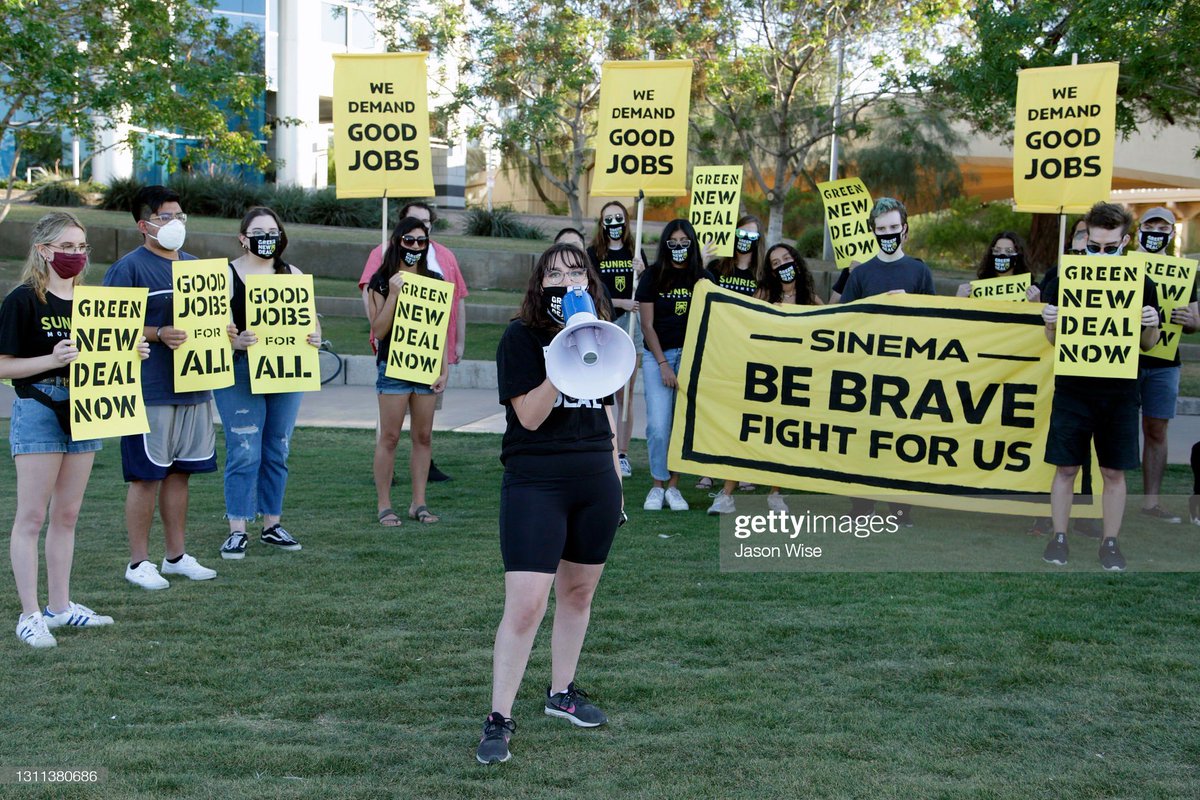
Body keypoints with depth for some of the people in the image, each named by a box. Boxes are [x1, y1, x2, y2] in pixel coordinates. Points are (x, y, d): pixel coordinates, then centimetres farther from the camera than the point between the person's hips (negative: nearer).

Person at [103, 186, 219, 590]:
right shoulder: (129, 267, -6)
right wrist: (159, 335, -24)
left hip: (193, 386, 7)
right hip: (150, 390, -6)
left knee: (179, 472, 13)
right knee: (147, 476, -1)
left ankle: (177, 555, 23)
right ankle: (138, 562, 9)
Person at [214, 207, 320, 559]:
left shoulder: (292, 275, 13)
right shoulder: (227, 275, -1)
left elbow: (310, 318, 15)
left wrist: (314, 337, -8)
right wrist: (236, 341, -29)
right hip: (241, 372, -4)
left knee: (277, 452, 10)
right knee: (244, 452, -7)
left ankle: (272, 524, 20)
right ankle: (237, 531, 0)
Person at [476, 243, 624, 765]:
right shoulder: (521, 338, -8)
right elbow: (529, 416, -16)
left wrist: (614, 473, 19)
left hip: (595, 483, 6)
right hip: (536, 484, -6)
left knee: (578, 592, 16)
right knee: (525, 604, -11)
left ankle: (561, 692, 33)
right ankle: (498, 720, -3)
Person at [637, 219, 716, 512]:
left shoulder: (704, 278, 4)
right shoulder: (653, 277, 0)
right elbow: (647, 325, -2)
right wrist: (663, 364, -7)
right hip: (657, 355, -1)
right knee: (658, 425, -9)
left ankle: (673, 486, 10)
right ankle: (658, 485, 7)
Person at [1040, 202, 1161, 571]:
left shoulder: (1141, 285, 1)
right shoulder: (1065, 280, -1)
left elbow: (1147, 344, 10)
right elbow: (1054, 339, 6)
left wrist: (1151, 326, -12)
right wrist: (1050, 322, -16)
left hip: (1119, 392, 1)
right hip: (1073, 388, 0)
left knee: (1114, 472, 6)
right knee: (1065, 468, 4)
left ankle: (1110, 542, 19)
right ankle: (1059, 537, 18)